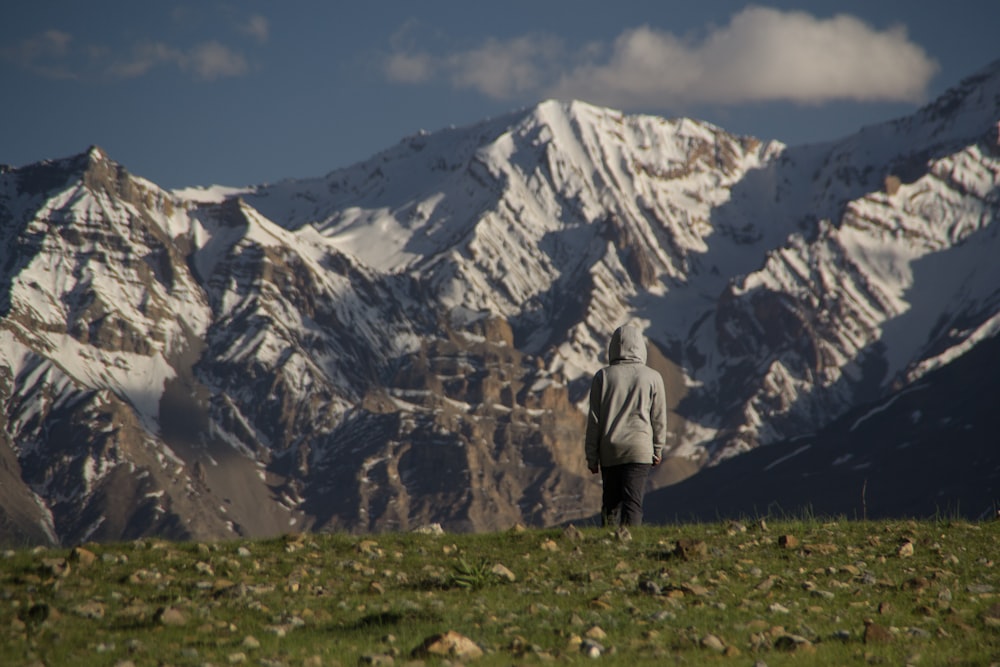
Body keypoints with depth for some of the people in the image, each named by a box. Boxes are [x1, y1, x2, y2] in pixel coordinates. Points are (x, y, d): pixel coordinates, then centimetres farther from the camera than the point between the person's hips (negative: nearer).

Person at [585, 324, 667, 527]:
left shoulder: (602, 376, 1)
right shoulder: (652, 377, -1)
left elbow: (594, 419, 2)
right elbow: (658, 418, 4)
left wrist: (591, 455, 8)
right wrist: (658, 449, 17)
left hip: (609, 449, 1)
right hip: (639, 449, -1)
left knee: (610, 502, 11)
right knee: (633, 502, -6)